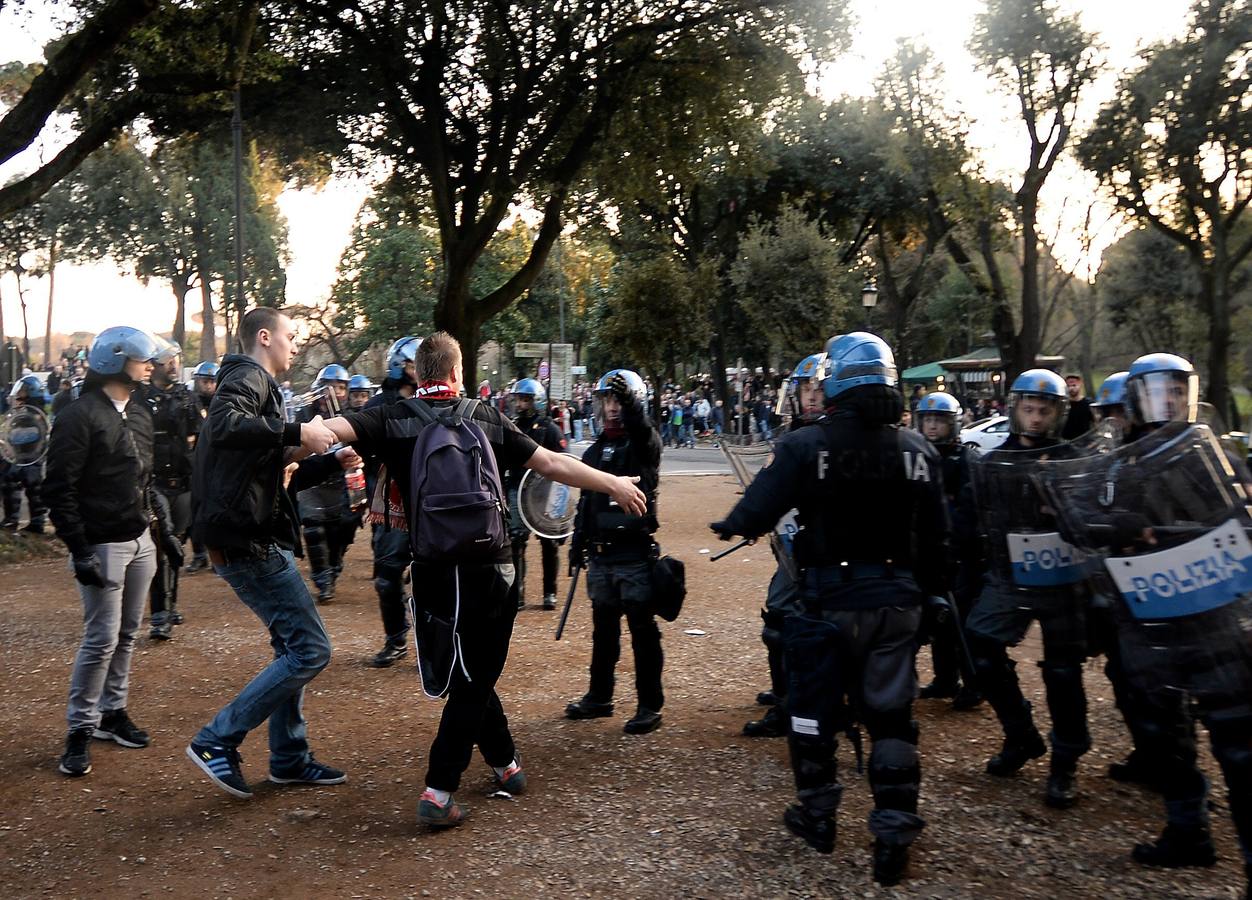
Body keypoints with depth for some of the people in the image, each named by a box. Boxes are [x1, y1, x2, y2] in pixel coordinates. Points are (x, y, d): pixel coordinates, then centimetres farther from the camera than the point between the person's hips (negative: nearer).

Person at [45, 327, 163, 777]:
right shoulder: (81, 416, -13)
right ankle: (80, 729, 6)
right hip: (103, 546, -7)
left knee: (127, 634, 11)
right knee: (102, 638, -5)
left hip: (140, 542, 7)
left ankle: (112, 711, 24)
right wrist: (79, 551, -18)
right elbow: (61, 490, -15)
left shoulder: (140, 413, 12)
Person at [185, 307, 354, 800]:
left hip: (258, 539, 11)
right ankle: (217, 741, -4)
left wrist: (332, 461, 17)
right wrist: (299, 432, -33)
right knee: (310, 649, -10)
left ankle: (289, 759, 26)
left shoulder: (258, 383, 23)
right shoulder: (247, 376, -9)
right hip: (248, 542, -11)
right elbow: (225, 424, -33)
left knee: (293, 645, 17)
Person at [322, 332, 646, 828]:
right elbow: (552, 464, 7)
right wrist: (615, 485, 17)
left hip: (431, 571, 1)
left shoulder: (393, 419, 2)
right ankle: (439, 791, -1)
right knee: (474, 680, 5)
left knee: (469, 675, 20)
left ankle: (504, 761, 33)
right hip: (490, 567, -1)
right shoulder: (485, 417, 4)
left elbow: (330, 428, -16)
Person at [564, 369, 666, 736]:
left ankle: (650, 706, 7)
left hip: (635, 554, -6)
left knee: (643, 630, -1)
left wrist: (629, 400, -48)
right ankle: (599, 697, 27)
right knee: (603, 627, 15)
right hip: (601, 555, 6)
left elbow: (642, 430, -30)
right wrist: (577, 544, 16)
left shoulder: (643, 444, -4)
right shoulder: (595, 451, 14)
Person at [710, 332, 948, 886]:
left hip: (830, 597, -3)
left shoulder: (804, 446, -13)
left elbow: (756, 512, -13)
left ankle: (817, 815, 29)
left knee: (814, 706, 14)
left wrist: (729, 526, 8)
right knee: (890, 715, 10)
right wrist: (925, 594, 15)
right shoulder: (919, 451, 0)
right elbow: (936, 538, 4)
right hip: (897, 599, 3)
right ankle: (894, 832, 10)